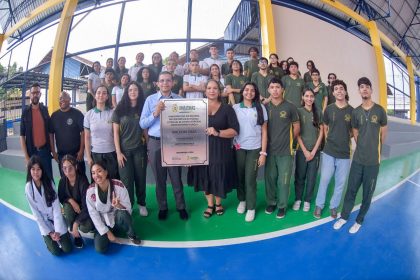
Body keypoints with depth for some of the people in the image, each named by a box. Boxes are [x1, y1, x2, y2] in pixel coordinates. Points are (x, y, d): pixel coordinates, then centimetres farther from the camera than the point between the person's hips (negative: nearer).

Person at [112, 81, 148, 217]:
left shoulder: (143, 109, 5)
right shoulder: (119, 109, 0)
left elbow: (146, 129, 7)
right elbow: (115, 132, -1)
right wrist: (118, 152, -7)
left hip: (140, 149, 1)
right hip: (124, 150, -1)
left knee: (140, 178, 8)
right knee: (126, 180, 4)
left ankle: (141, 204, 24)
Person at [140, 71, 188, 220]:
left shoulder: (179, 99, 2)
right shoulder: (150, 100, 2)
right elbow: (142, 124, -3)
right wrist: (155, 114, -16)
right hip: (155, 143, 1)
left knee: (176, 177, 9)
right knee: (159, 178, 13)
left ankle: (181, 207, 26)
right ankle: (162, 207, 30)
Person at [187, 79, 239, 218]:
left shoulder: (227, 108, 0)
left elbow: (235, 130, -6)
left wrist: (218, 133, -20)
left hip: (221, 150, -1)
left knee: (219, 177, 7)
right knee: (205, 177, 9)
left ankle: (218, 203, 34)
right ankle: (210, 204, 32)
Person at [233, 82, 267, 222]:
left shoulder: (261, 108, 2)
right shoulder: (235, 107, 4)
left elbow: (264, 132, 1)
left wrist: (263, 152, -3)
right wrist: (233, 144, -5)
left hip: (254, 149, -1)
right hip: (239, 148, 1)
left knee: (250, 179, -1)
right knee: (240, 176, 9)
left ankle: (251, 208, 15)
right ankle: (242, 200, 32)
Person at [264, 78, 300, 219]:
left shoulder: (290, 107, -3)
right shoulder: (265, 107, 3)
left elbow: (297, 127, 4)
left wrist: (288, 140, 5)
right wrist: (266, 142, 3)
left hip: (285, 151, -2)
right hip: (270, 150, 2)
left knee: (283, 180, 5)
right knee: (270, 178, 11)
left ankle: (282, 206, 22)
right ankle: (271, 202, 29)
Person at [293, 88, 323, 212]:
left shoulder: (318, 113, 5)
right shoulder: (298, 111, -2)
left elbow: (321, 133, 3)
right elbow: (296, 133, -6)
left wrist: (314, 150, -5)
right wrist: (305, 151, -10)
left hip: (315, 150, 2)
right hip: (301, 150, -2)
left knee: (311, 177, 8)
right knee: (300, 176, 6)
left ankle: (307, 200, 22)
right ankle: (298, 199, 21)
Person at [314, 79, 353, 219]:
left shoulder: (352, 111, -2)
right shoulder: (329, 109, 0)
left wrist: (346, 139, 2)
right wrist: (329, 139, 5)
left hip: (344, 153, 0)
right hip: (329, 151, 0)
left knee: (340, 183, 9)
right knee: (324, 179, 5)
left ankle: (334, 206, 28)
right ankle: (319, 205, 22)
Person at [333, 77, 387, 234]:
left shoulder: (380, 110, -5)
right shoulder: (356, 112, 2)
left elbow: (383, 132, 7)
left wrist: (377, 150, 13)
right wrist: (362, 148, 7)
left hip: (373, 161, -2)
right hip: (357, 159, 2)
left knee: (367, 193, 10)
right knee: (351, 190, 10)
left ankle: (359, 221, 28)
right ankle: (344, 216, 27)